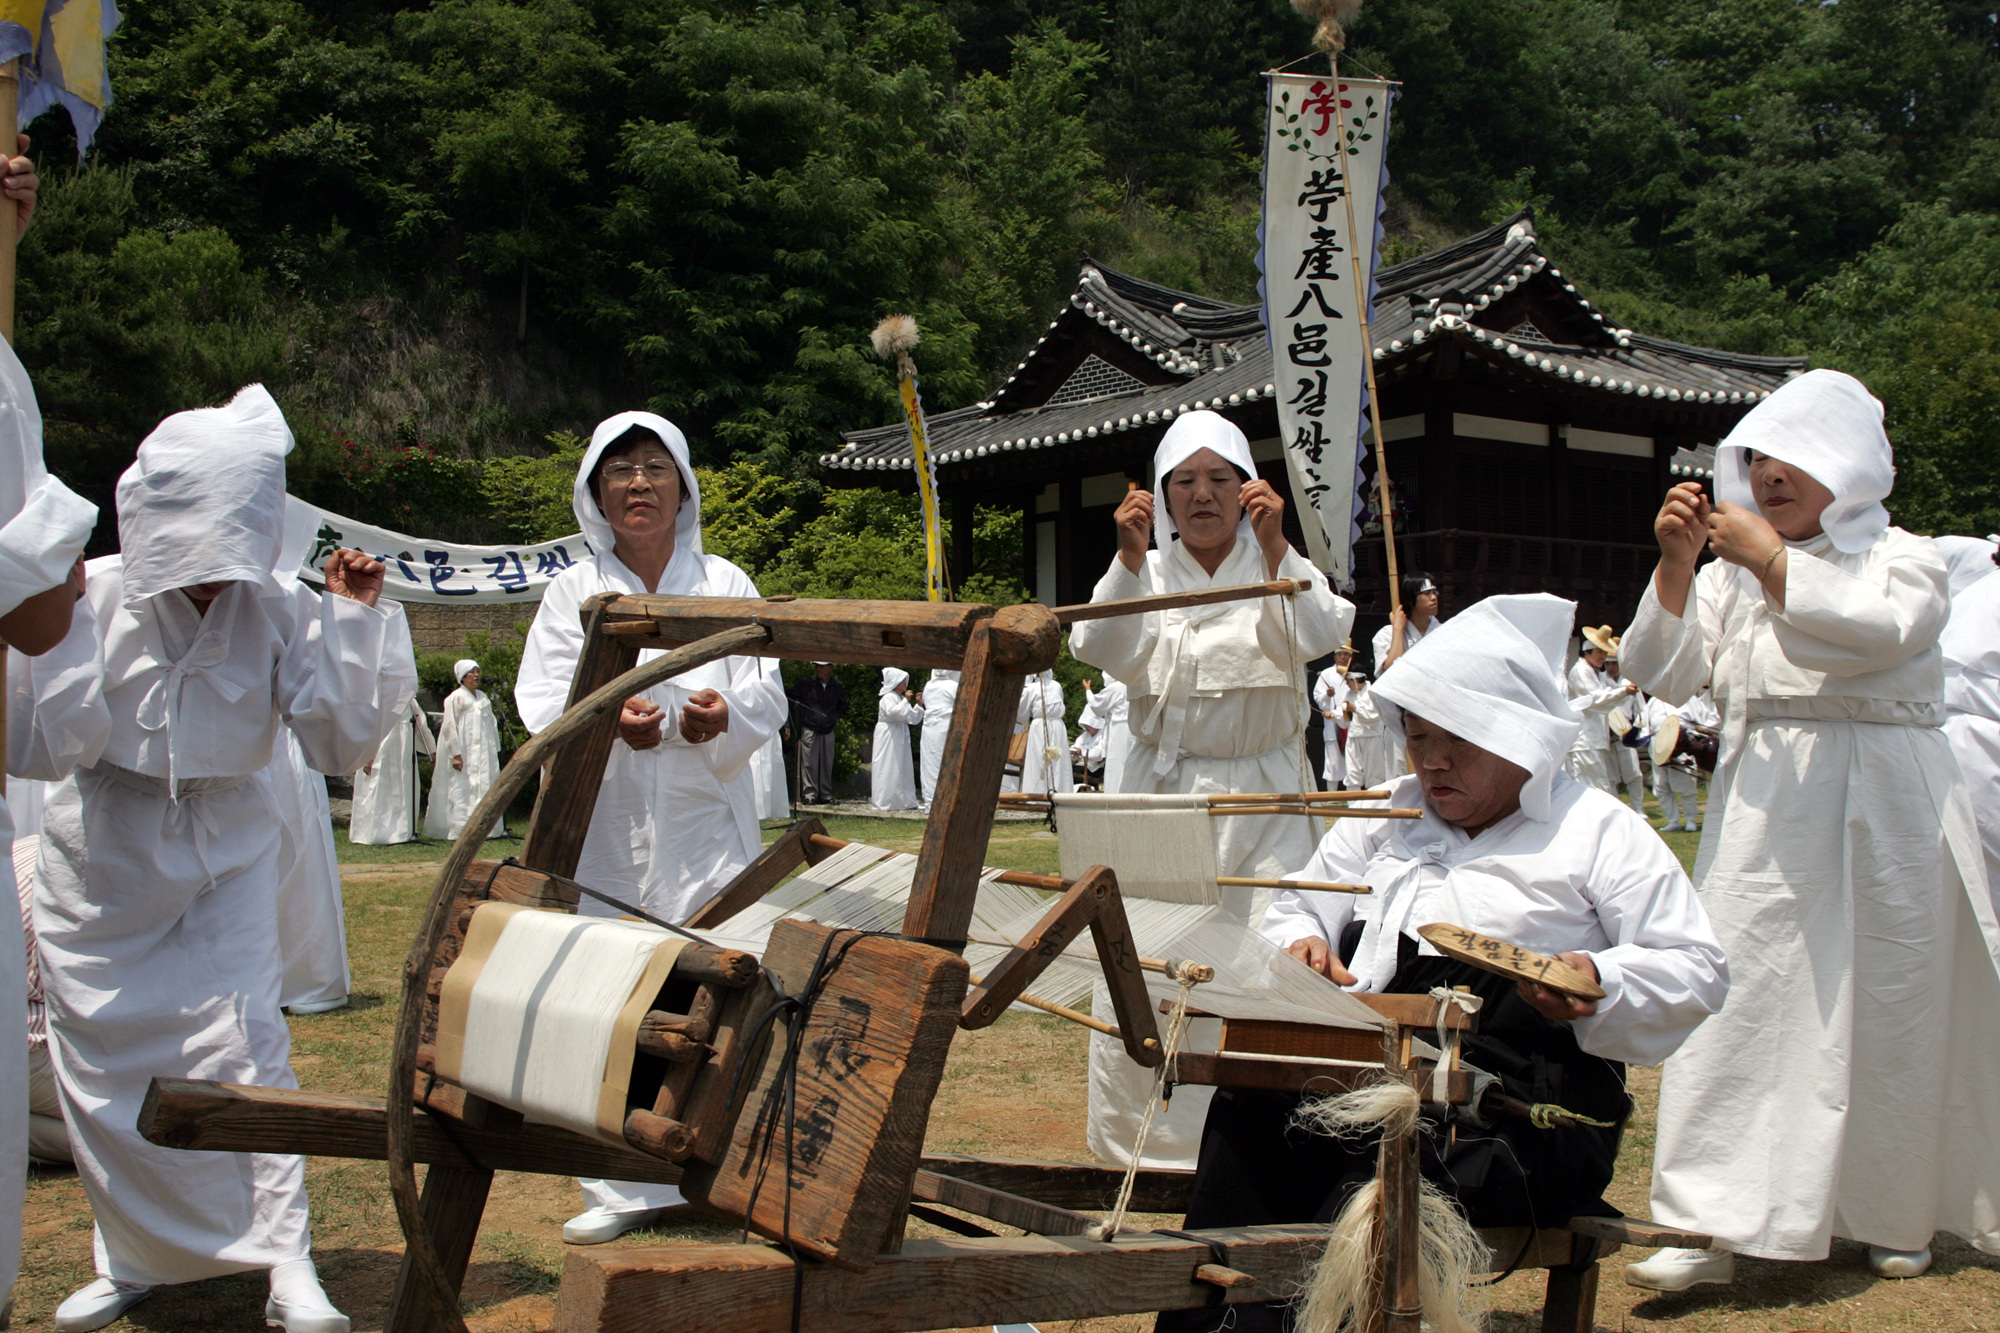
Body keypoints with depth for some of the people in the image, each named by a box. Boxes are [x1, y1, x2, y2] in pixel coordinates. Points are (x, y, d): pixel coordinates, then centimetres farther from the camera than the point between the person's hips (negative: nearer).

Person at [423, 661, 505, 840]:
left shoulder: (483, 697, 17)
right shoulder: (456, 698, -3)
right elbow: (449, 727, -9)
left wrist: (495, 749, 13)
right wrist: (455, 754, -15)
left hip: (485, 753, 6)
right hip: (465, 754, -6)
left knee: (487, 788, 2)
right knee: (463, 791, -9)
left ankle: (492, 828, 3)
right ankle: (462, 830, -9)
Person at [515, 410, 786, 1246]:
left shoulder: (726, 584, 10)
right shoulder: (574, 590, 9)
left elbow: (765, 696, 3)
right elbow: (542, 701, -1)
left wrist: (723, 715, -20)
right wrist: (607, 720, -22)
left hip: (706, 822, 0)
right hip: (603, 826, 0)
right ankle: (622, 1187, 9)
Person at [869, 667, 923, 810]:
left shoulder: (901, 699, 18)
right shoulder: (888, 698, -10)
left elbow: (912, 717, 20)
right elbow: (893, 712, -29)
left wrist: (918, 705, 9)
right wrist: (906, 701, -24)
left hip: (900, 737, 10)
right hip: (889, 737, -10)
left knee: (903, 769, 9)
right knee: (889, 769, -10)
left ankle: (904, 800, 12)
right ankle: (885, 801, -9)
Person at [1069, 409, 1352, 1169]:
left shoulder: (1282, 571, 5)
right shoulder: (1147, 575, 9)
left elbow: (1320, 637, -15)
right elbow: (1102, 650, -8)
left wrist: (1274, 548, -26)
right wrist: (1129, 557, -20)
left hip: (1261, 798, -1)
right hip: (1161, 791, 1)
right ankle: (1142, 1142, 12)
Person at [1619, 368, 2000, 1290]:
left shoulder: (1906, 558, 5)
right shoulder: (1732, 572, 12)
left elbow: (1880, 632, -18)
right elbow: (1659, 674, 2)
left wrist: (1770, 560, -18)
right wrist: (1675, 565, -9)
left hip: (1883, 809, -2)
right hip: (1764, 812, 2)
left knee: (1888, 1005, 4)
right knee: (1744, 998, -7)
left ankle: (1895, 1214, 22)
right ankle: (1714, 1223, -7)